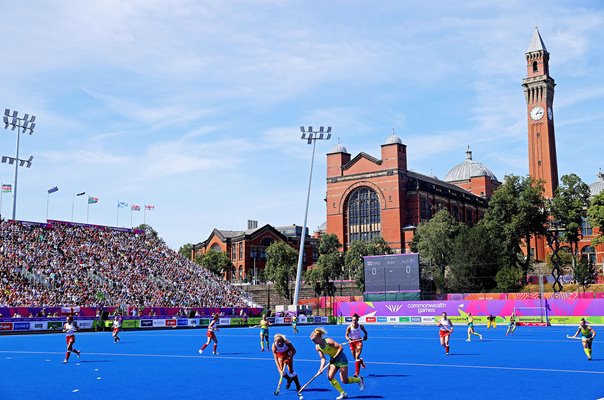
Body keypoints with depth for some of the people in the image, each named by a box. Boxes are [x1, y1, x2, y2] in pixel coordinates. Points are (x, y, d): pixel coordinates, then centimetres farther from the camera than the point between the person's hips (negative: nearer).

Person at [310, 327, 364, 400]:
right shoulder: (317, 347, -6)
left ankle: (359, 379, 24)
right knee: (330, 377, -12)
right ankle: (343, 394, 0)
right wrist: (321, 368, -19)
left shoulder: (328, 341, -26)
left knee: (344, 381, -5)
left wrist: (334, 357, -31)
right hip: (333, 360, 7)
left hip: (341, 359, -7)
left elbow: (340, 347, -27)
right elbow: (323, 358, -4)